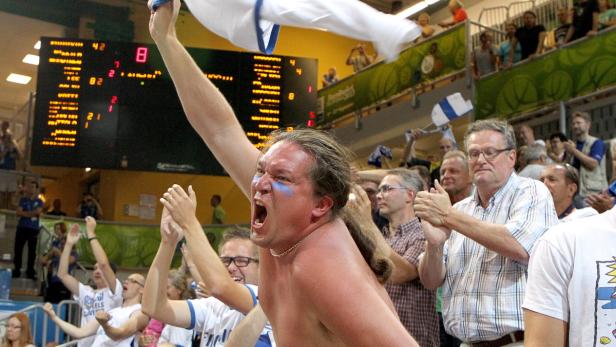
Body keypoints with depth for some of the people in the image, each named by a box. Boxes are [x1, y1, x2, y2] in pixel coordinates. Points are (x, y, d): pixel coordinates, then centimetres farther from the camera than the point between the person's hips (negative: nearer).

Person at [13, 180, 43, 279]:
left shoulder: (39, 201, 7)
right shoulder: (23, 199, 8)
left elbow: (38, 212, -10)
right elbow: (18, 212, -3)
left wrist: (25, 213, -6)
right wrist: (32, 213, -10)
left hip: (34, 229, -1)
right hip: (22, 227, 1)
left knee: (32, 250, 0)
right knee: (18, 249, 0)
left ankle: (30, 271, 5)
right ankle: (16, 270, 7)